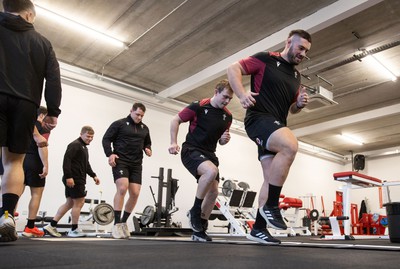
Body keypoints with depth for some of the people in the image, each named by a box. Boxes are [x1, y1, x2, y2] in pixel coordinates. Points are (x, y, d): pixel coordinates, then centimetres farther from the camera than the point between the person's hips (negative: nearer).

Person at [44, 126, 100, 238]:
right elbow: (66, 160, -21)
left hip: (79, 179, 10)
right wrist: (68, 176, -26)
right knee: (79, 202, -2)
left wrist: (93, 175, 20)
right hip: (74, 179, -10)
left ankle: (51, 226, 16)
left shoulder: (84, 147, 21)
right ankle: (74, 230, 10)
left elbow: (86, 164, 28)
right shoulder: (75, 145, -11)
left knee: (70, 203, 12)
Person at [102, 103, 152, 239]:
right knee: (122, 188, -23)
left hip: (136, 164, 5)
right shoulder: (119, 124, 0)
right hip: (120, 161, -5)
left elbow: (147, 142, 28)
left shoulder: (144, 128, 16)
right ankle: (117, 224, -12)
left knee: (135, 193, -3)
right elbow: (106, 139, -2)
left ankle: (123, 222, 16)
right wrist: (109, 154, -16)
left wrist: (148, 149, 5)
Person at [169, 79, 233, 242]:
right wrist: (174, 142, -11)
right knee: (211, 171, -34)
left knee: (213, 192, -1)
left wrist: (224, 139, -4)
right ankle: (195, 211, -13)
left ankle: (199, 230, 16)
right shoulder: (198, 106, -10)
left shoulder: (227, 116, 7)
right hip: (191, 150, -7)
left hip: (209, 153, 7)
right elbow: (176, 120, -2)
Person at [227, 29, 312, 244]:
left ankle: (258, 228, 13)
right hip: (259, 118, -8)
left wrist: (300, 104, 4)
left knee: (272, 180, 4)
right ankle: (271, 205, -21)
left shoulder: (296, 76, 21)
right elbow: (233, 69, -4)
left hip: (277, 126, 8)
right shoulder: (265, 59, 1)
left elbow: (292, 109, 28)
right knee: (290, 145, -34)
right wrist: (242, 95, -20)